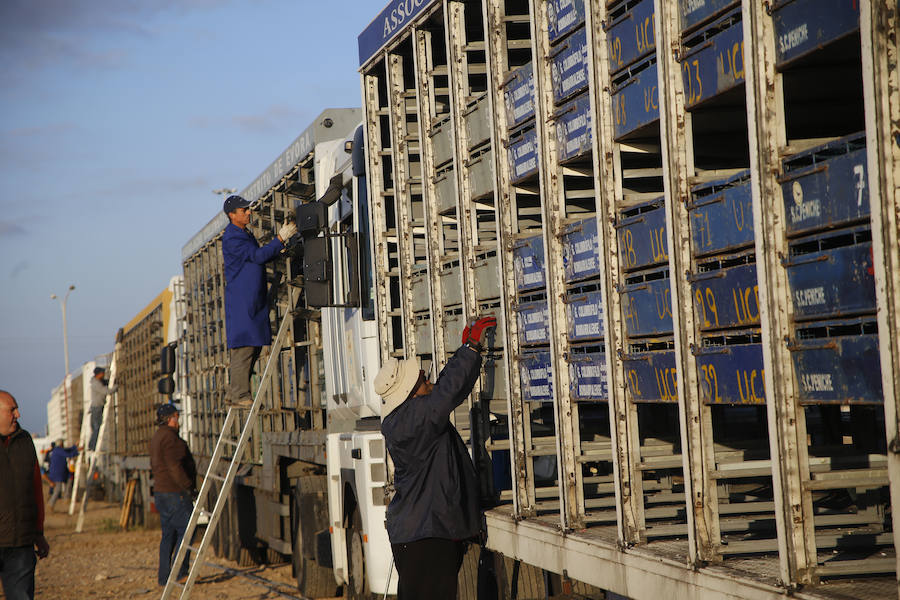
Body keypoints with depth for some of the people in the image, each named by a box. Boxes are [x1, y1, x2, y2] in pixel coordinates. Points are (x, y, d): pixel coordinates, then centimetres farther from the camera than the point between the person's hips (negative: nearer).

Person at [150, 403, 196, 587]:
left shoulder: (156, 437, 17)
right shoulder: (169, 437, -15)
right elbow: (175, 467, -22)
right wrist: (188, 487, -15)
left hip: (161, 492, 10)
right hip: (175, 493, -10)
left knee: (169, 533, 11)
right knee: (186, 529, -7)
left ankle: (164, 576, 11)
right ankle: (180, 571, -10)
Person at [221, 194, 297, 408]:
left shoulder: (245, 233, 18)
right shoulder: (231, 238, -13)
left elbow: (259, 257, 24)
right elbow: (258, 256, -19)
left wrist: (279, 249, 14)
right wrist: (281, 238, -18)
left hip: (254, 300, 10)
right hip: (241, 301, -10)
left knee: (254, 346, 10)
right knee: (243, 346, -10)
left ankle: (234, 393, 14)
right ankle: (239, 395, -7)